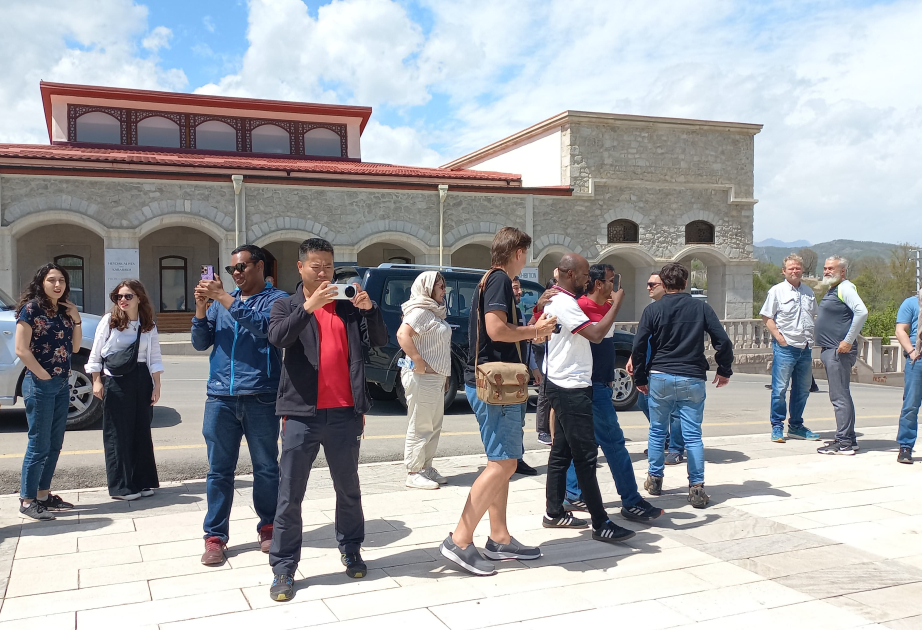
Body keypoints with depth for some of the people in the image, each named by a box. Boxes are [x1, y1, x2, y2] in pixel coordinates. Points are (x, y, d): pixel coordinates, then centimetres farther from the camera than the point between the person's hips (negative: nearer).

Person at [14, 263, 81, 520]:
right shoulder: (31, 308, -10)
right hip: (39, 385, -7)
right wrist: (43, 375, -12)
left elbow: (74, 347, 10)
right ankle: (27, 500, 4)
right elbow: (21, 349, -15)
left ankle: (43, 494, 21)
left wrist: (75, 319, 0)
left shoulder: (64, 310, 10)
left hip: (62, 384, 7)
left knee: (54, 444, 11)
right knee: (39, 444, -5)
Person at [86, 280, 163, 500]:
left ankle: (142, 482, 18)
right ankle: (120, 486, 7)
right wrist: (96, 382, -4)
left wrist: (156, 385, 1)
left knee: (142, 431, 8)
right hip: (115, 381, -3)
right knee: (118, 433, 0)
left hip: (142, 380, 3)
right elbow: (95, 354, 1)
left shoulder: (149, 325, 6)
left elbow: (154, 358, 6)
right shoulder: (109, 320, -2)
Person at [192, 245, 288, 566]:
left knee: (266, 468, 6)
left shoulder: (275, 299, 3)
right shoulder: (221, 301, 17)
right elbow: (201, 343, 12)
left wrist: (223, 298, -18)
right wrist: (201, 306, -3)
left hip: (260, 397, -3)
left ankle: (267, 527, 21)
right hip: (220, 398, 4)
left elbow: (262, 326, -17)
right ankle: (215, 536, 11)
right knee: (219, 470, 5)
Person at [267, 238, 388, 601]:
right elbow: (277, 338, -15)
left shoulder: (349, 306, 11)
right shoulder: (287, 306, 6)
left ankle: (351, 551, 32)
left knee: (348, 488, 15)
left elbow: (380, 341, 2)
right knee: (290, 495, 2)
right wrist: (308, 306, -26)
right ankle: (284, 567, 12)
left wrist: (369, 309, -13)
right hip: (302, 413, -2)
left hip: (344, 414, 2)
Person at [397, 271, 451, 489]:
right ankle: (414, 473, 2)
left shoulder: (434, 312, 18)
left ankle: (426, 467, 24)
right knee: (420, 427, -5)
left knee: (434, 426, 15)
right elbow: (402, 334, -27)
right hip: (423, 378, -10)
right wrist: (419, 363, -27)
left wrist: (444, 374, 16)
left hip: (437, 378, 10)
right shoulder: (420, 311, -12)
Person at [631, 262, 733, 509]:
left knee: (657, 431, 14)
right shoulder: (701, 307, 2)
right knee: (693, 435, 4)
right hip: (693, 380, 0)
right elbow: (722, 340, -2)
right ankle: (696, 488, 1)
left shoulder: (653, 310, 0)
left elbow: (638, 346, -4)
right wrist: (724, 370, 11)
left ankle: (654, 479, 24)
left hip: (660, 378, 0)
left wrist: (640, 378, 6)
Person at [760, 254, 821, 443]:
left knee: (802, 389, 11)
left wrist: (813, 335, 9)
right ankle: (777, 427, 6)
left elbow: (814, 316, 23)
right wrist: (778, 336, -13)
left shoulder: (808, 292, 14)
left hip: (805, 347, 6)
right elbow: (766, 317, -4)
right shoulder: (777, 291, -3)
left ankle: (796, 426, 23)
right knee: (780, 389, -4)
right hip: (785, 347, -6)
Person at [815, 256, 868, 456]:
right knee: (841, 396, 14)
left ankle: (844, 443, -6)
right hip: (829, 350, 11)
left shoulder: (845, 288, -11)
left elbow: (862, 312, -25)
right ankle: (849, 439, 22)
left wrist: (848, 341, -23)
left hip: (839, 351, -11)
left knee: (840, 397, -9)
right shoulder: (831, 290, 19)